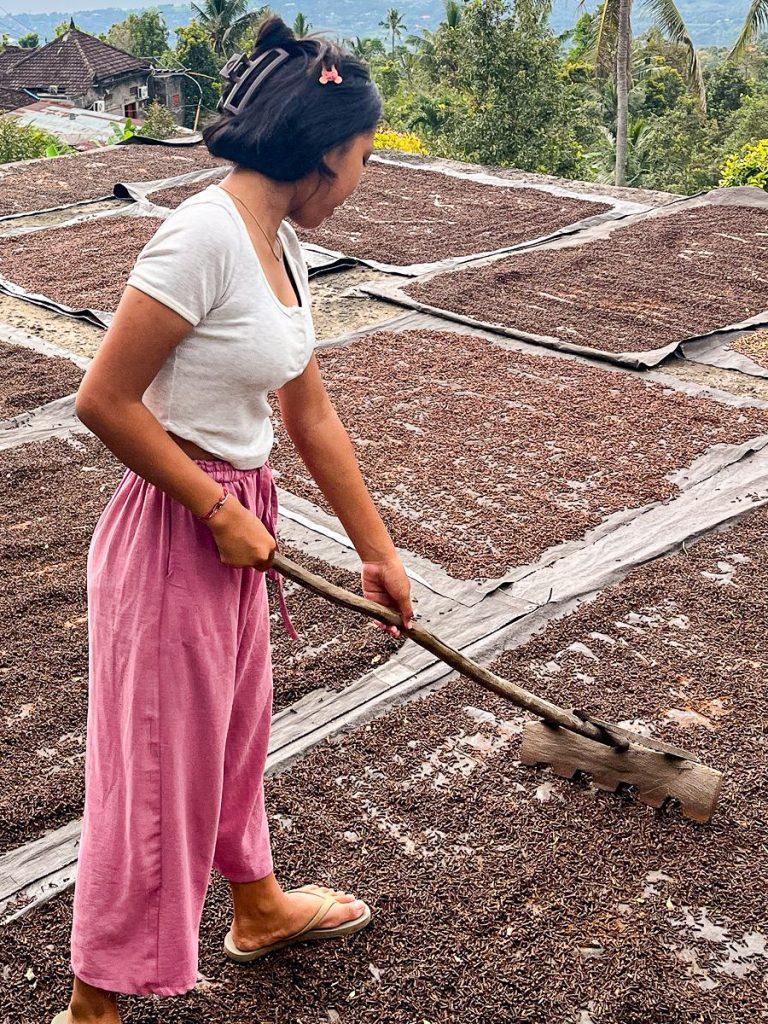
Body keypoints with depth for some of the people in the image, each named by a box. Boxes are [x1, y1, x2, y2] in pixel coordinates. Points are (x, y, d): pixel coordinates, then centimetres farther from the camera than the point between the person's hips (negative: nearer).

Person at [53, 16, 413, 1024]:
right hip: (173, 534, -9)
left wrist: (379, 552, 16)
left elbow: (314, 420, 11)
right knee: (157, 762, 7)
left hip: (238, 522, 9)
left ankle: (259, 905, 51)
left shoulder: (281, 243, 5)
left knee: (234, 725, 26)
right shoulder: (205, 232, -23)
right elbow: (104, 399, -23)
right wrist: (219, 512, -16)